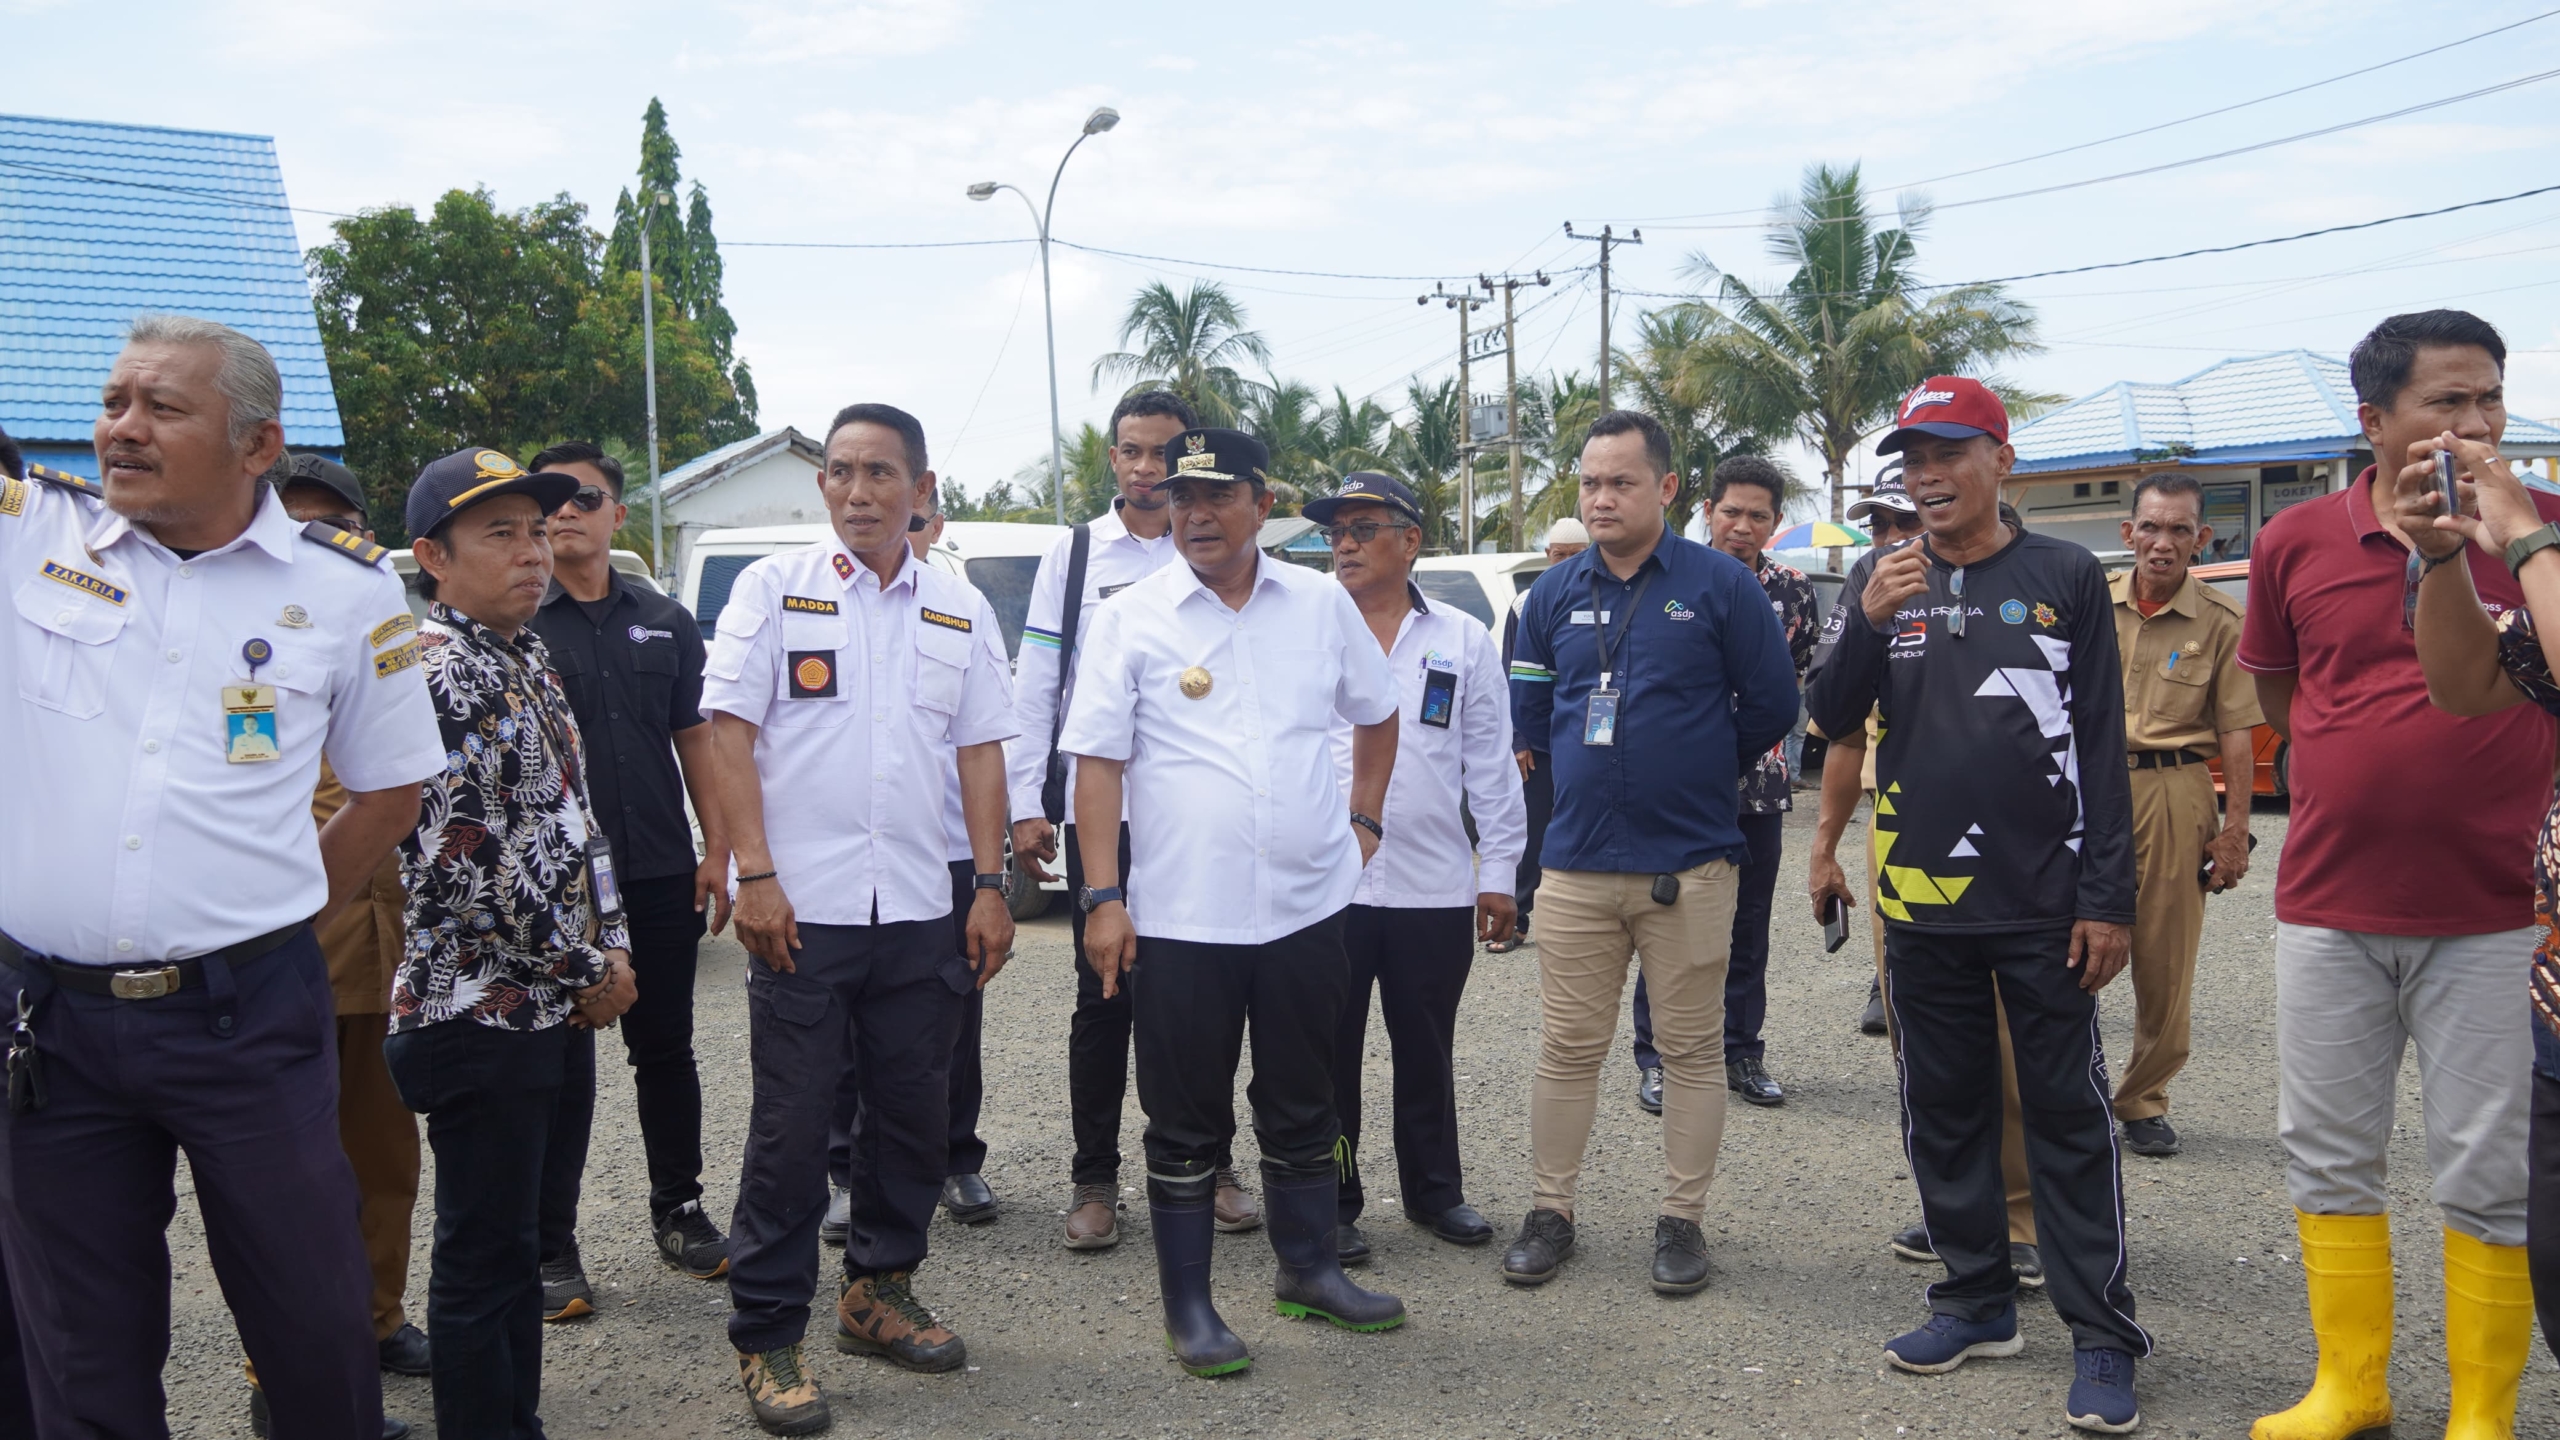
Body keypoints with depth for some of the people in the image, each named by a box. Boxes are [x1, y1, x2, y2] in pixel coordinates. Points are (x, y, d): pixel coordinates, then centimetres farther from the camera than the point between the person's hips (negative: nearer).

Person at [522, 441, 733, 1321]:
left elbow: (695, 739, 11)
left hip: (662, 876, 3)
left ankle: (678, 1213, 27)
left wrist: (717, 849, 4)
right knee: (562, 1066, 3)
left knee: (666, 1049, 13)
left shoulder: (665, 623, 10)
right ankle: (551, 1249, 12)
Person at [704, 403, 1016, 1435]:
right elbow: (730, 732, -4)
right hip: (803, 911, -4)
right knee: (791, 1128, 0)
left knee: (914, 1115, 11)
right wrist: (755, 876, -13)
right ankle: (767, 1338, 12)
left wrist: (990, 885, 5)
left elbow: (980, 752, 12)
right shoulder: (774, 588, 1)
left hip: (918, 913, 4)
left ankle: (878, 1293, 29)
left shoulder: (960, 610, 11)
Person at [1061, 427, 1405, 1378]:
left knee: (1302, 1106, 17)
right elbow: (1097, 761, -7)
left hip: (1307, 908, 3)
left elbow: (1375, 714, 20)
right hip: (1180, 917, -3)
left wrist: (1364, 819, 12)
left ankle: (1308, 1269, 34)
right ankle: (1186, 1303, 21)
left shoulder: (1323, 605, 5)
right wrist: (1104, 896, -12)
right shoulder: (1131, 620, -4)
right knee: (1187, 1121, 7)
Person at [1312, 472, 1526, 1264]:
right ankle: (1332, 1202, 19)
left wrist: (1498, 871, 3)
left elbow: (1491, 766, 7)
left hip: (1435, 888, 1)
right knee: (1328, 1055, 6)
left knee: (1428, 1053, 14)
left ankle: (1434, 1190, 29)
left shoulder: (1463, 641, 6)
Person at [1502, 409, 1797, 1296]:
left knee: (1692, 1051, 6)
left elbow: (1771, 705, 2)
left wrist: (1700, 773, 10)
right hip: (1577, 861, 3)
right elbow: (1529, 714, 16)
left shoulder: (1720, 584, -3)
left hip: (1689, 865, -2)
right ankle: (1551, 1211, 19)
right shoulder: (1554, 594, 7)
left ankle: (1683, 1220, 19)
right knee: (1567, 1047, 7)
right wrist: (1598, 767, 12)